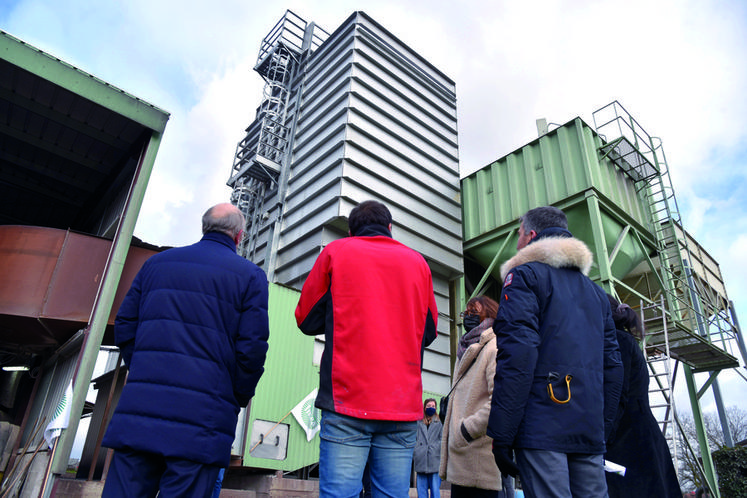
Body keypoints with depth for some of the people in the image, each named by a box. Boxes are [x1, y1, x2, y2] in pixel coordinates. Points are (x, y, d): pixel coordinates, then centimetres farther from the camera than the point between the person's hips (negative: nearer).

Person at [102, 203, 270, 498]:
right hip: (202, 418, -3)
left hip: (138, 409, 4)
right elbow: (252, 348, -6)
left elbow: (124, 328, 13)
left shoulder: (157, 262, 15)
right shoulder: (250, 276, 1)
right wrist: (238, 400, 8)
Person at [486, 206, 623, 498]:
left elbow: (517, 355, -14)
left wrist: (500, 434, -13)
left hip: (542, 429, -7)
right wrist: (603, 429, 22)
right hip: (591, 433, 7)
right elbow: (612, 365, 19)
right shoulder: (595, 291, 22)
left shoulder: (524, 275, -1)